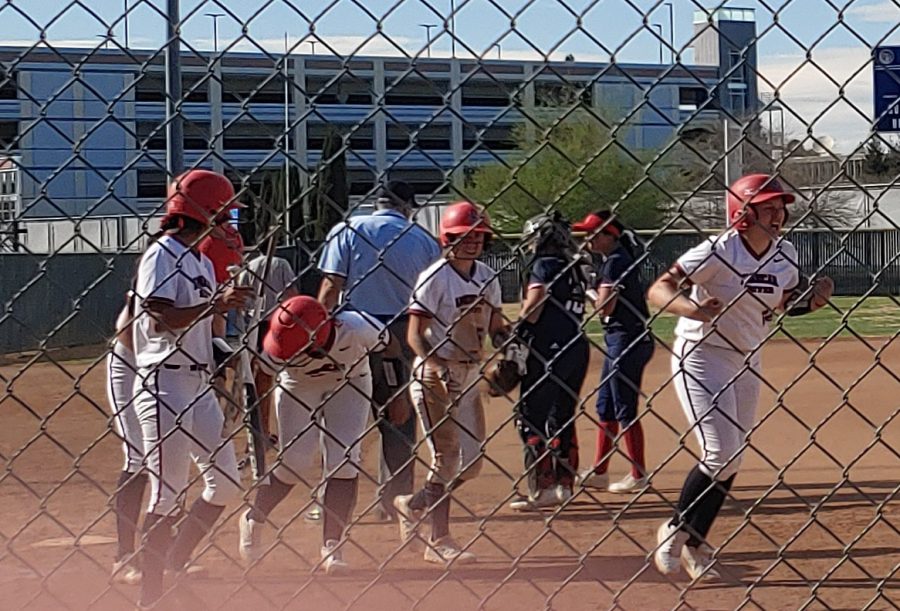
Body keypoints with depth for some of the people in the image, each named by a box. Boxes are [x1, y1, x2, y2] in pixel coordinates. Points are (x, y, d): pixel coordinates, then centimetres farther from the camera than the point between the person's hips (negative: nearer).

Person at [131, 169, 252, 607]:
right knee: (167, 493, -7)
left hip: (199, 382, 9)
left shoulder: (202, 261, 17)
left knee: (225, 481, 11)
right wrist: (214, 304, -27)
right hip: (164, 384, -9)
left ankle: (175, 564, 23)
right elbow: (159, 319, -23)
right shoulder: (161, 256, -11)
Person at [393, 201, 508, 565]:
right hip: (435, 375, -7)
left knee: (471, 462, 8)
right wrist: (436, 368, -29)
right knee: (446, 458, -5)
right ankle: (439, 541, 4)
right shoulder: (434, 278, -12)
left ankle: (413, 505, 28)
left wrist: (507, 343, -8)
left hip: (471, 374, 7)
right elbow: (415, 335, -15)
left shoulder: (487, 278, 8)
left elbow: (496, 326, 13)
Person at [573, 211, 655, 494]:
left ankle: (638, 476, 1)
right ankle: (599, 473, 21)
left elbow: (604, 307, -21)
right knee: (605, 407, 15)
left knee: (625, 410, -4)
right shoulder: (622, 259, 14)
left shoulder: (615, 262, -15)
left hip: (625, 339, -11)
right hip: (620, 340, 11)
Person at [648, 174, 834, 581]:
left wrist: (815, 298, -6)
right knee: (721, 455, -13)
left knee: (731, 460, 9)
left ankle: (694, 542, 23)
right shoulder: (718, 251, -20)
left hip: (747, 360, 7)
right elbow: (658, 291, -23)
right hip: (700, 355, -7)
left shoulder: (784, 255, 0)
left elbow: (786, 304, 15)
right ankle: (676, 530, 8)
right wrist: (693, 308, -42)